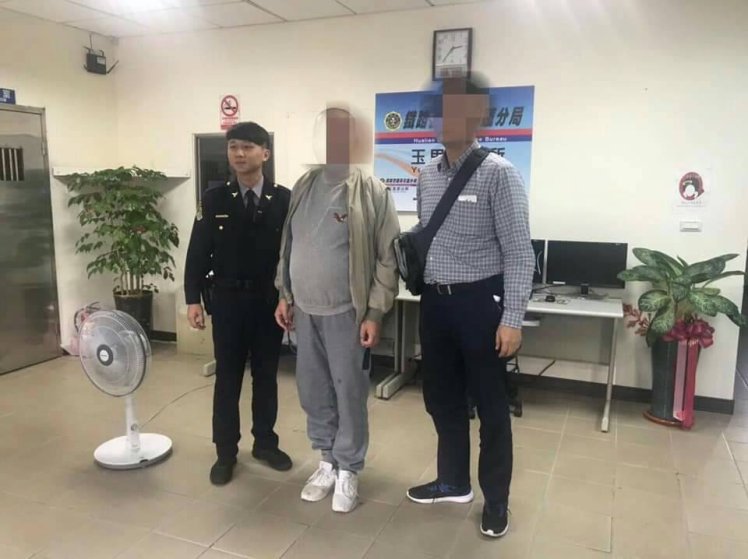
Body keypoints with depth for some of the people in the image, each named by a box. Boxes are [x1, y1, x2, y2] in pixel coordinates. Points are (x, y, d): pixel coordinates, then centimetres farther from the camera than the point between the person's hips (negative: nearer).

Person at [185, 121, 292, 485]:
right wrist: (193, 299, -4)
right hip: (228, 300, 0)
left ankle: (265, 443, 28)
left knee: (266, 375, 12)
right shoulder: (214, 199, 0)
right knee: (227, 378, 8)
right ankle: (226, 452, 21)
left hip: (270, 301, 0)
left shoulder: (284, 199, -1)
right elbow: (198, 253, 0)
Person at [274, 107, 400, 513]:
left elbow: (388, 259, -10)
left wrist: (374, 313, -13)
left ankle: (348, 471, 25)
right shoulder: (304, 186, 7)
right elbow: (287, 245, 13)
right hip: (304, 311, 5)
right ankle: (327, 461, 33)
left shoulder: (371, 192, -9)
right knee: (313, 392, 14)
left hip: (346, 313, -5)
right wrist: (284, 296, 11)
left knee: (349, 395, 6)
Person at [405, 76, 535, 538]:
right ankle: (453, 482, 40)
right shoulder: (427, 175, 8)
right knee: (442, 398, 18)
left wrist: (512, 319, -17)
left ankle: (496, 500, 30)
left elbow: (519, 252, -13)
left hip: (480, 301, -6)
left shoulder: (498, 174, -11)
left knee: (490, 406, 9)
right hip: (435, 302, 6)